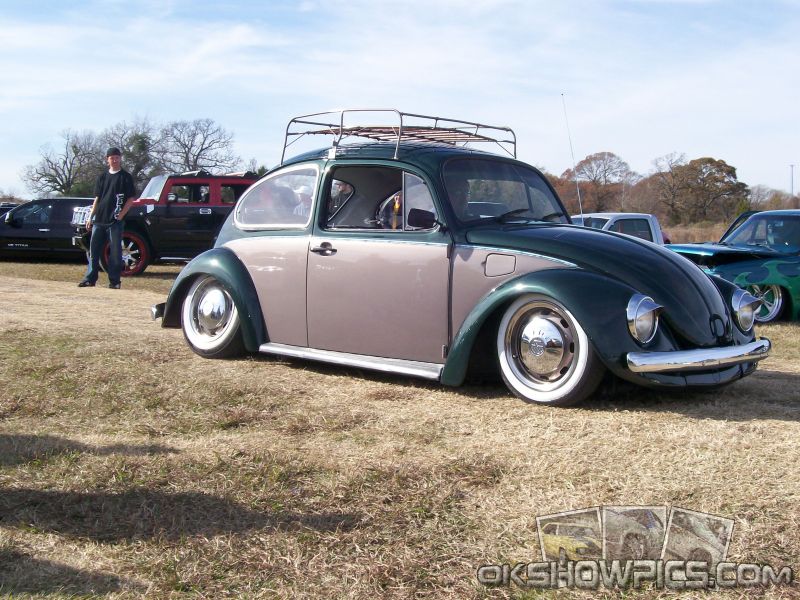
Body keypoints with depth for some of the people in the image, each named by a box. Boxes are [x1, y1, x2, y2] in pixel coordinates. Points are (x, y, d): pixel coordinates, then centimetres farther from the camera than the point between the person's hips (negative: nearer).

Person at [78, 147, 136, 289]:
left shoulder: (126, 177, 1)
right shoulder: (102, 177, 14)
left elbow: (130, 199, -2)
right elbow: (97, 198, 17)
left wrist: (121, 215, -10)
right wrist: (91, 217, 10)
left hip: (115, 221, -4)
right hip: (99, 220, 5)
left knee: (115, 251, -3)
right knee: (94, 250, 5)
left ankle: (114, 281, 3)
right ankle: (90, 278, 11)